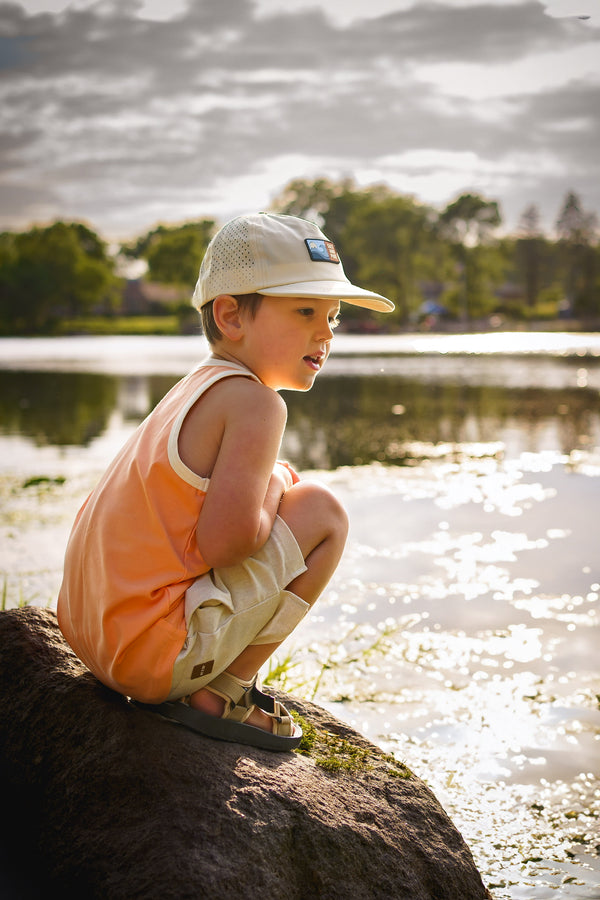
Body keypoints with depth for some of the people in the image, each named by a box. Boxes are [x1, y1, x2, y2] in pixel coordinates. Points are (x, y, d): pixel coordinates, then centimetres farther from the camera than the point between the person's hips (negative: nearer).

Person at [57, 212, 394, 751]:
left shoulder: (198, 389, 15)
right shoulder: (256, 404, -14)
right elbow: (224, 539, -24)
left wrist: (273, 486, 12)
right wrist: (275, 493, -6)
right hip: (154, 654, -10)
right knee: (322, 514, -6)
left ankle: (203, 685, 18)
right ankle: (221, 696, -2)